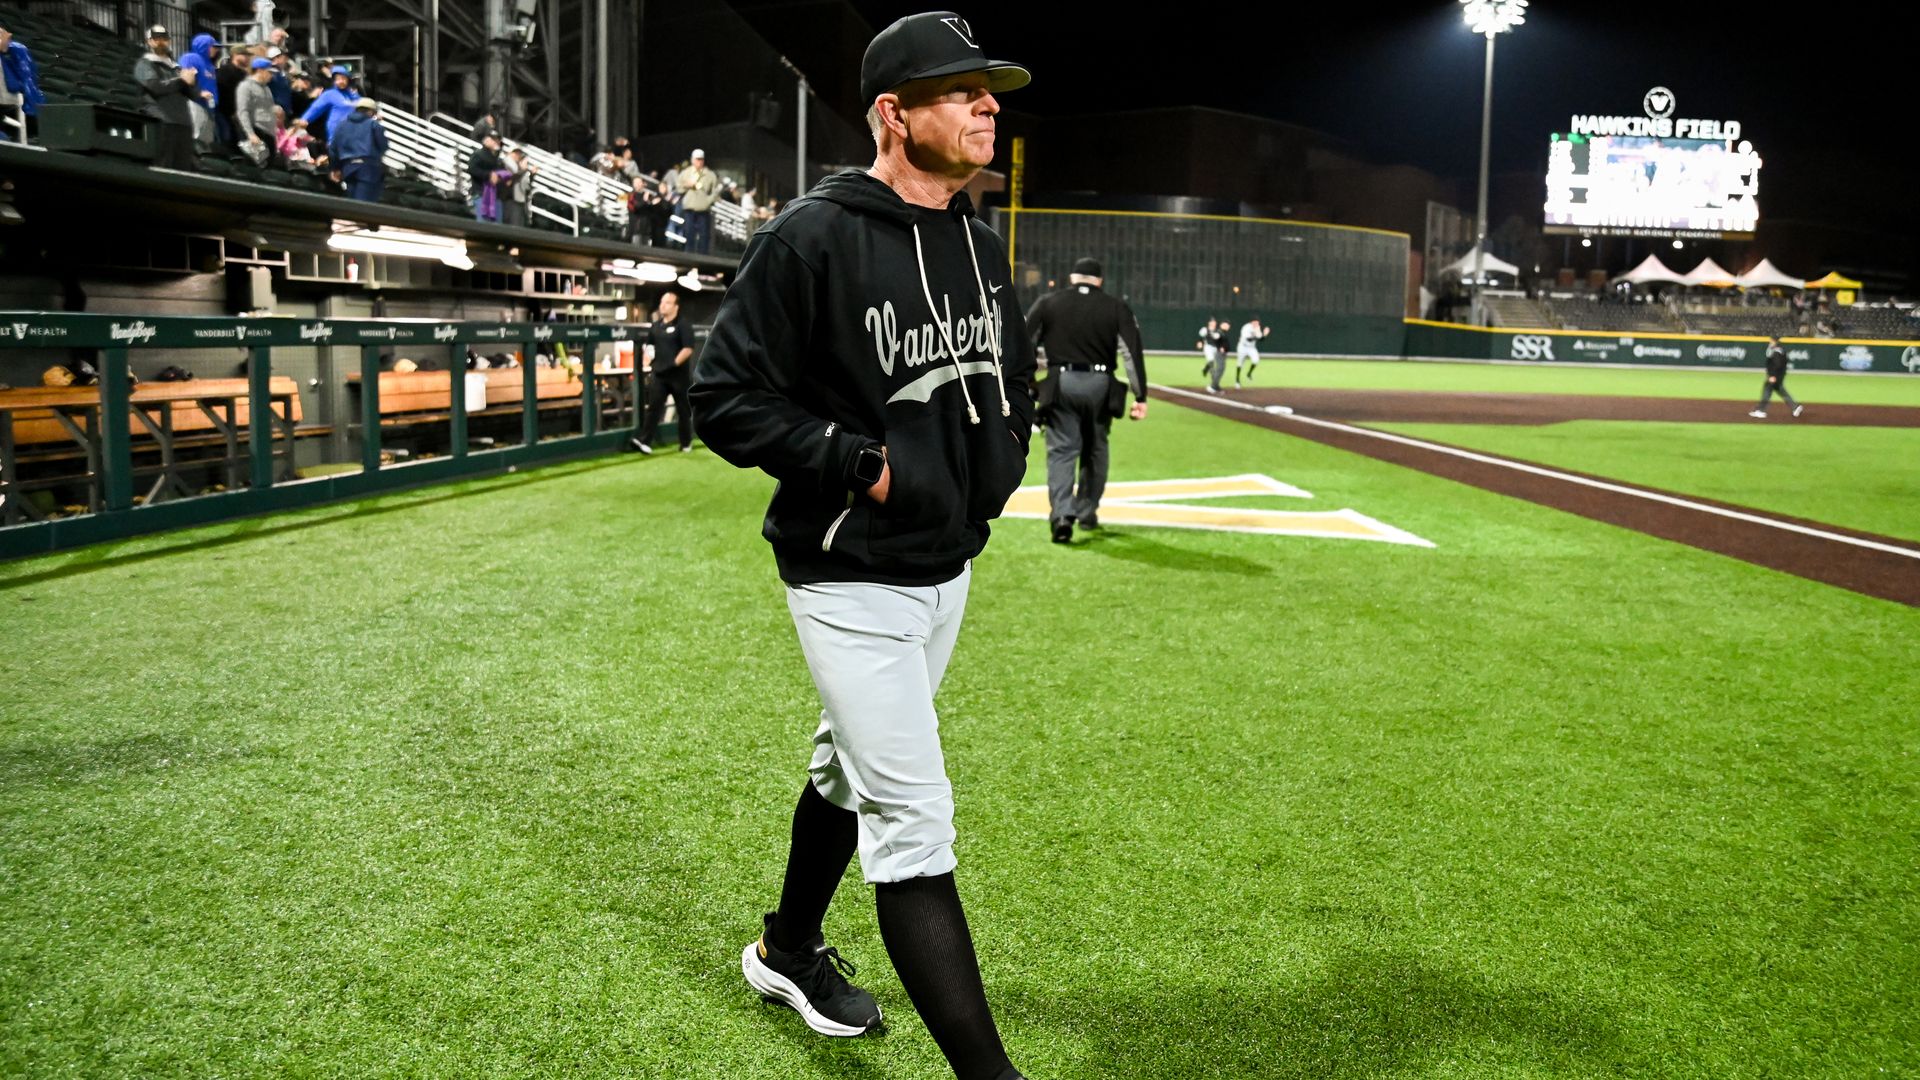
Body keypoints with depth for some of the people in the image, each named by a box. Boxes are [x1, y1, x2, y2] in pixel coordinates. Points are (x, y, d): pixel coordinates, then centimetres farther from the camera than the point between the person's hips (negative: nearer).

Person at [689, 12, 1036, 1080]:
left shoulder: (985, 245, 7)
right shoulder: (812, 240, -17)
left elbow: (1015, 369, 23)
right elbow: (725, 395, -16)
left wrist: (1006, 455, 8)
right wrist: (858, 461, -21)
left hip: (950, 564, 8)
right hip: (854, 578, -8)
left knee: (853, 768, 24)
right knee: (913, 817, -7)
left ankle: (790, 950, 46)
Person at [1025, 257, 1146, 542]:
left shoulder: (1047, 303, 6)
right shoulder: (1117, 308, 6)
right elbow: (1133, 353, -2)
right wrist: (1140, 397, -2)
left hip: (1060, 384, -1)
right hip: (1099, 386, 1)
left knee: (1061, 450, 0)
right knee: (1094, 450, 17)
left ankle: (1061, 514, -17)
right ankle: (1087, 512, 25)